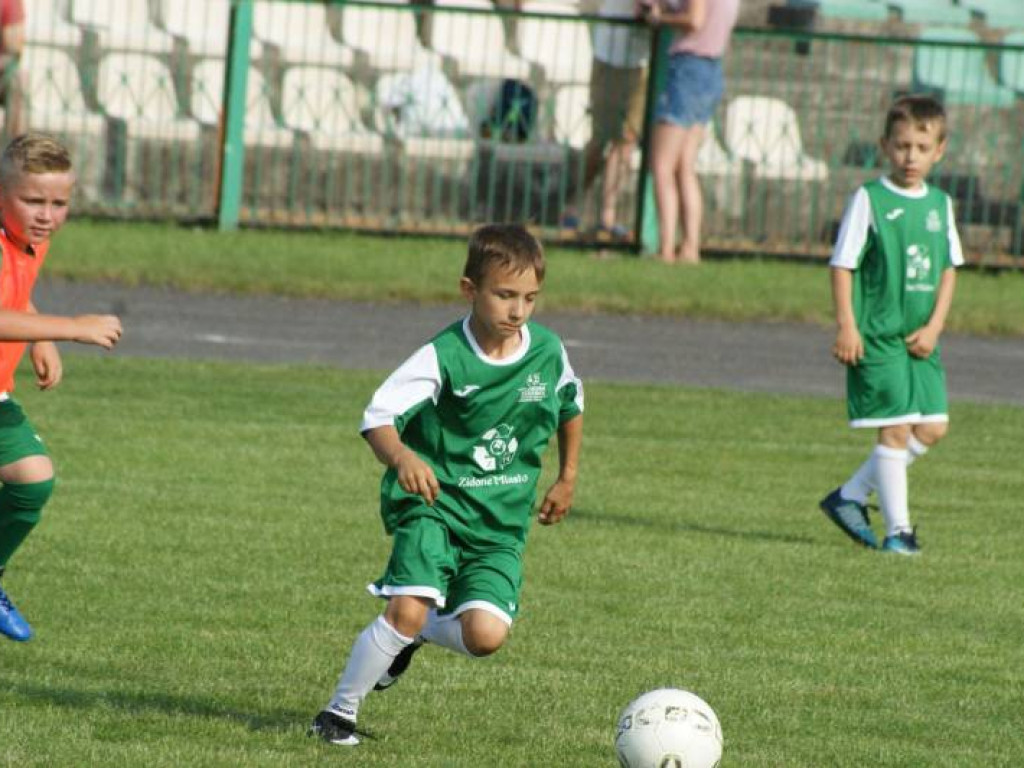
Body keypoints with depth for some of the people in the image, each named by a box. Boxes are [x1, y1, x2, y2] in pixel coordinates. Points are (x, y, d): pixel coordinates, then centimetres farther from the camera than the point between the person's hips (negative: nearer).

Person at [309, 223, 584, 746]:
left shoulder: (548, 351, 0)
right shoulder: (444, 356, -15)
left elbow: (571, 407, 23)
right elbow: (379, 416, -24)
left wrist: (567, 478, 25)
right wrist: (401, 457, -44)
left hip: (501, 521, 4)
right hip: (433, 505, -4)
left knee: (486, 635, -16)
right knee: (408, 608, -25)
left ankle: (418, 633, 20)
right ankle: (340, 712, -4)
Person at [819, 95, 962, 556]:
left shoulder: (940, 204, 10)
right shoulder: (869, 200, -6)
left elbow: (948, 270, 13)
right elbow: (842, 264, -6)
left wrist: (934, 326, 1)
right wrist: (846, 326, -13)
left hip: (920, 339, 6)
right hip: (877, 336, -6)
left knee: (932, 427, 4)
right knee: (895, 429, -8)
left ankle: (850, 497, 17)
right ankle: (898, 530, 0)